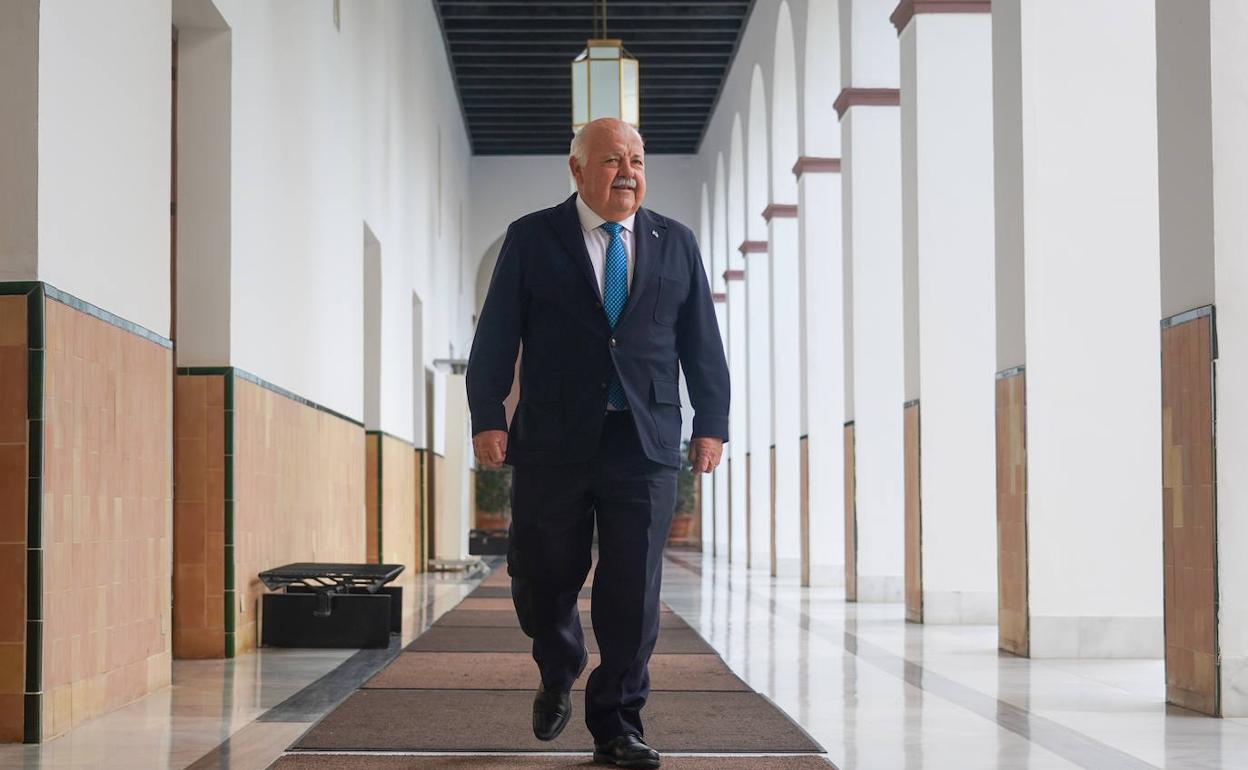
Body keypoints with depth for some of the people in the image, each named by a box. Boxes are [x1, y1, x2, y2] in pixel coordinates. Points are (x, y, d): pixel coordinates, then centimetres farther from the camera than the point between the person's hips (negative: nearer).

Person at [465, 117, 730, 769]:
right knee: (541, 580, 6)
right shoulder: (531, 238, 5)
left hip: (645, 444, 1)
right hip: (552, 442, -1)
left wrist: (711, 423, 5)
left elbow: (702, 341, 13)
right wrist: (487, 418, -8)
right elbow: (496, 335, 1)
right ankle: (560, 673, 37)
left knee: (633, 593, -2)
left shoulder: (675, 244, 11)